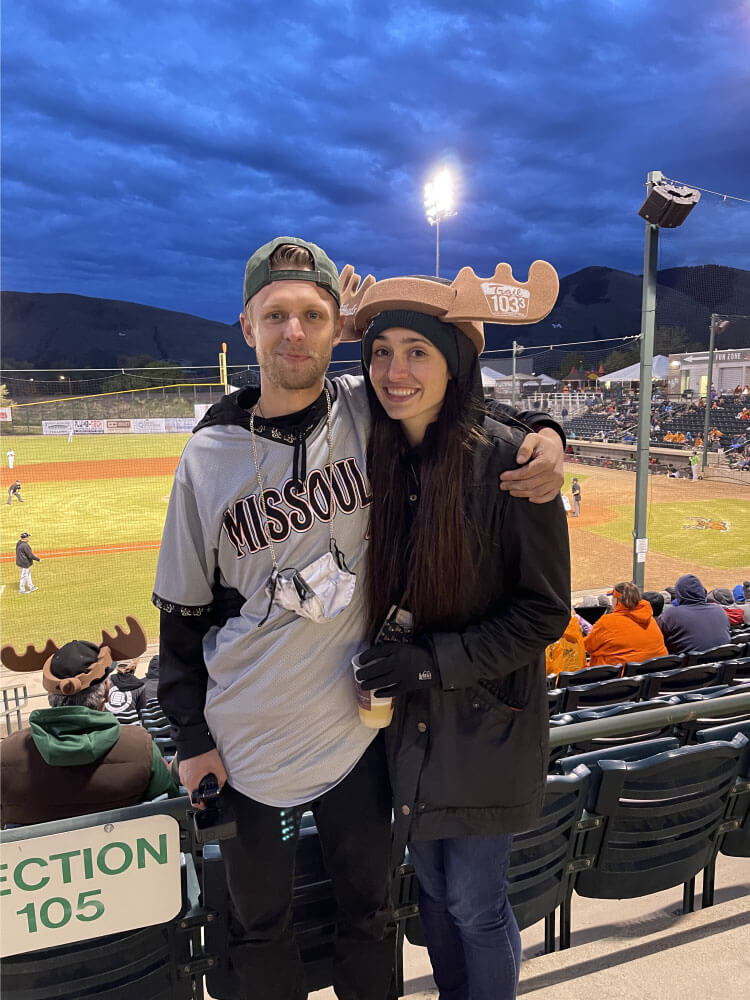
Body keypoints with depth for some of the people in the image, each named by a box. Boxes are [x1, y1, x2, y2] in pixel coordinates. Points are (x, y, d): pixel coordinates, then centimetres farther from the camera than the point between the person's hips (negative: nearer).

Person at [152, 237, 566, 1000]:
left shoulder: (371, 414, -9)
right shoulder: (210, 456, -7)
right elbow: (183, 609, 0)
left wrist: (543, 434, -14)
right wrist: (191, 736, 1)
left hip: (356, 726, 0)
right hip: (243, 738, 1)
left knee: (367, 913, 21)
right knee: (259, 922, 21)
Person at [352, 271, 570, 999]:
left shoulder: (506, 461, -18)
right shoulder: (376, 460, -3)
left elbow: (544, 611, -14)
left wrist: (434, 660, -20)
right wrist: (381, 664, -3)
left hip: (488, 723, -4)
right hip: (408, 720, 5)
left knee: (475, 906, 11)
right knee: (433, 891, 22)